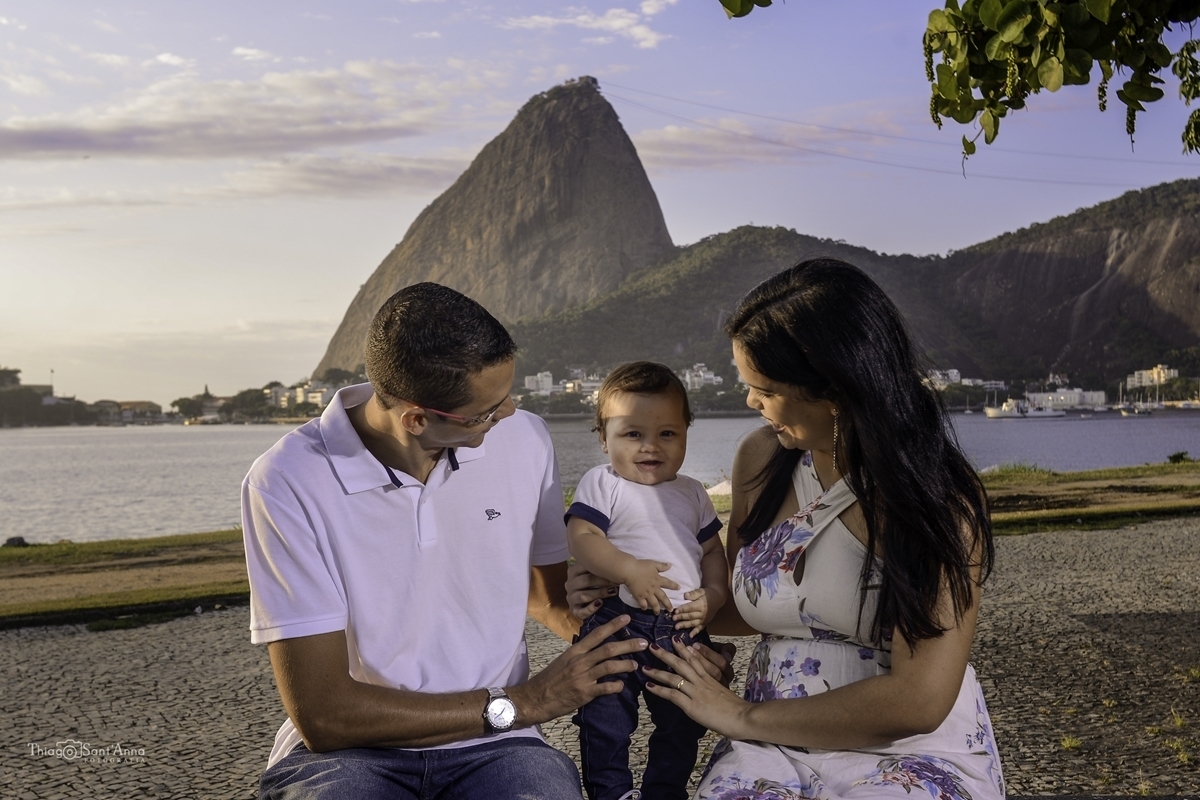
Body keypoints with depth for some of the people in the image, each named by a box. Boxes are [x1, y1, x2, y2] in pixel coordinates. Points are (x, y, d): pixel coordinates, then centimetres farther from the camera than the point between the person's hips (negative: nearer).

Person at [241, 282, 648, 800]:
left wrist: (592, 629, -3)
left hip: (492, 749, 3)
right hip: (346, 751, -2)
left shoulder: (523, 441, -1)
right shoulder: (288, 483, -15)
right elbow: (323, 714, -16)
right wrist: (518, 704, -15)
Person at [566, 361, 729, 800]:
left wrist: (713, 595, -4)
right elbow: (580, 537, -17)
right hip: (617, 624, -4)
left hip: (684, 630, 4)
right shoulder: (602, 485, -6)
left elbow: (713, 551, 14)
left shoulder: (693, 493, 9)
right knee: (606, 724, 6)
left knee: (682, 726, 18)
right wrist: (630, 570, -28)